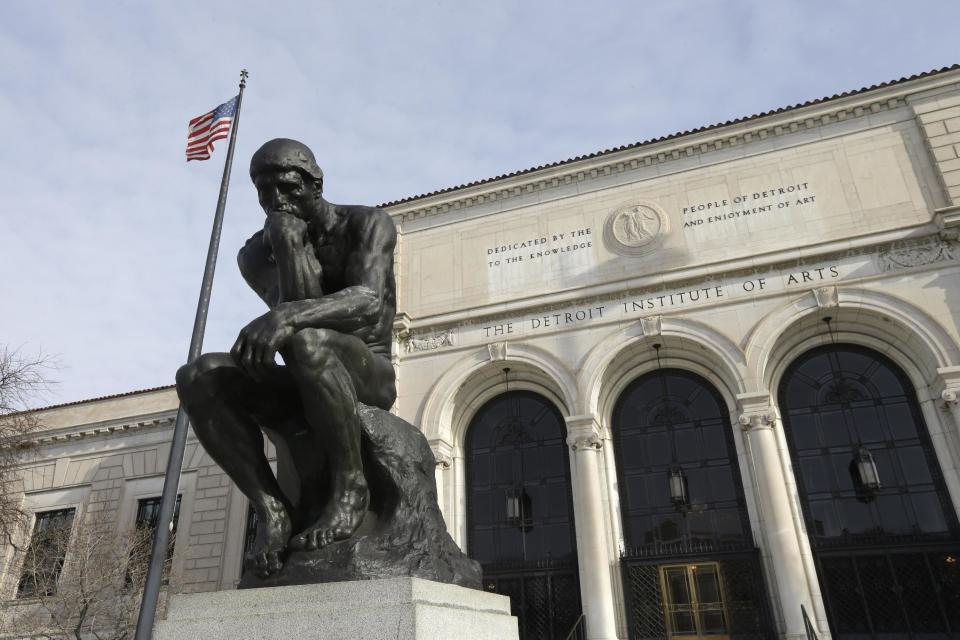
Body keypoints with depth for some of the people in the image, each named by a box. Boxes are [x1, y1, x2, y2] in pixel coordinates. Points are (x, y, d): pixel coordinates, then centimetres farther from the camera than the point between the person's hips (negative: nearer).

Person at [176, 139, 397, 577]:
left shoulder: (367, 224, -7)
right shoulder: (256, 253, 6)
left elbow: (369, 301, -28)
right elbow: (298, 309, -11)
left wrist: (287, 316, -44)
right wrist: (287, 242, -22)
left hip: (370, 374, -4)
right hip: (306, 385, 5)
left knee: (304, 341, -38)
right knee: (197, 378, -20)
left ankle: (350, 486, -22)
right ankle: (272, 509, -21)